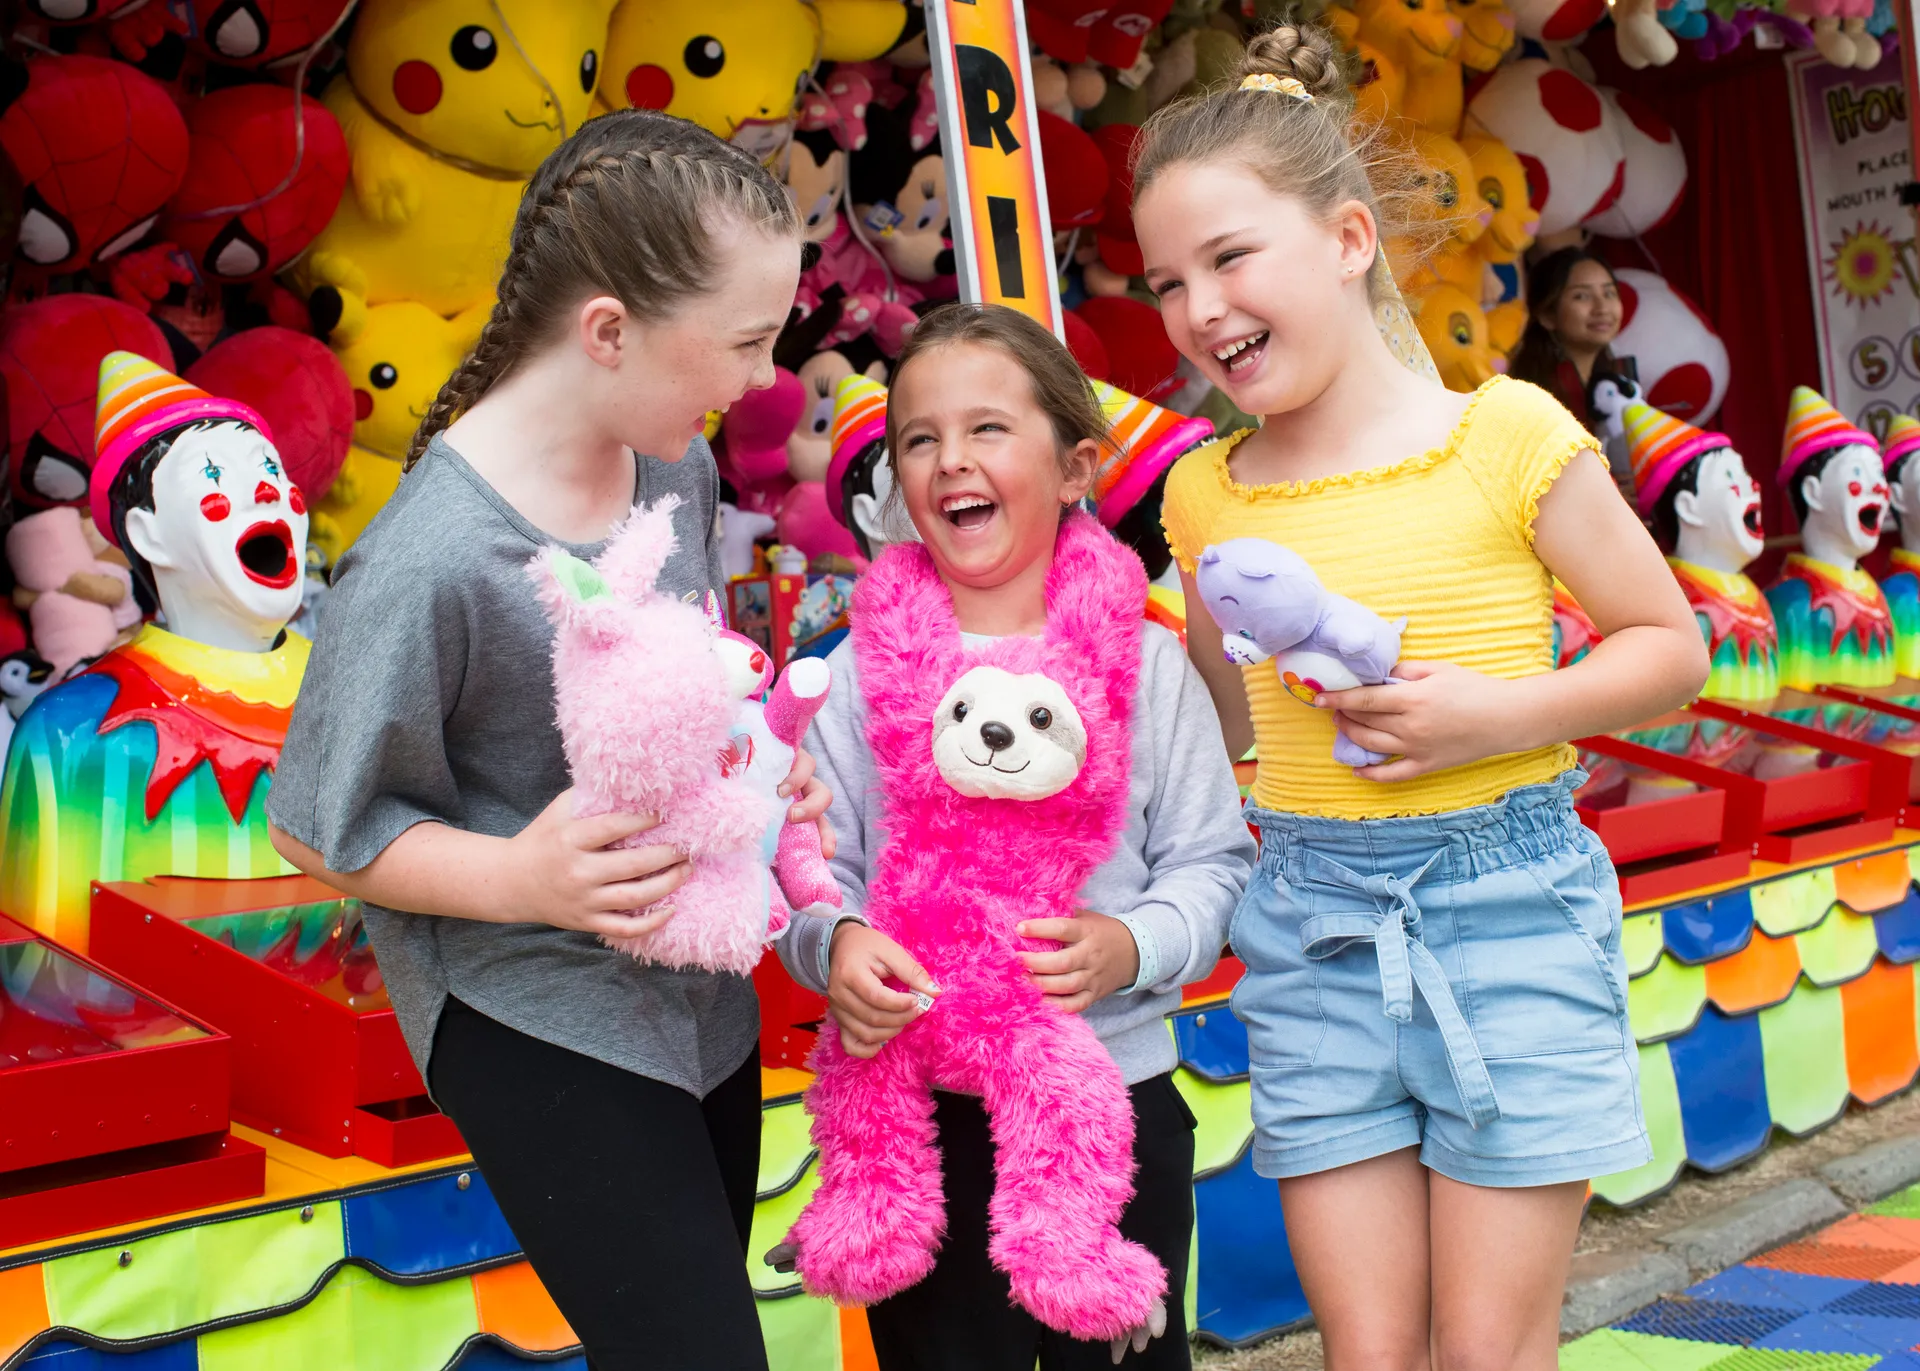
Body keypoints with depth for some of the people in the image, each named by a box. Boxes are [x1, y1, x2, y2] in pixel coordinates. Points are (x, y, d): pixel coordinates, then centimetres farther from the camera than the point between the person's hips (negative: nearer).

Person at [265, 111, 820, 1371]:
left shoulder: (679, 464, -5)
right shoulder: (431, 565, -27)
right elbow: (320, 827, -15)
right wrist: (521, 879, -29)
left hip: (701, 986, 7)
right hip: (538, 1021, -7)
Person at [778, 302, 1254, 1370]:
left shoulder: (1144, 662, -1)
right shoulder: (859, 676, -1)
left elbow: (1210, 863, 0)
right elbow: (816, 869, -2)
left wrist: (1133, 945, -18)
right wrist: (837, 945, -22)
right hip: (924, 1114, 0)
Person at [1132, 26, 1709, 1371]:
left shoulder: (1507, 436, -7)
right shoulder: (1203, 496, 4)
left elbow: (1672, 649, 0)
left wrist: (1500, 714, -16)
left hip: (1511, 911, -3)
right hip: (1313, 939, 3)